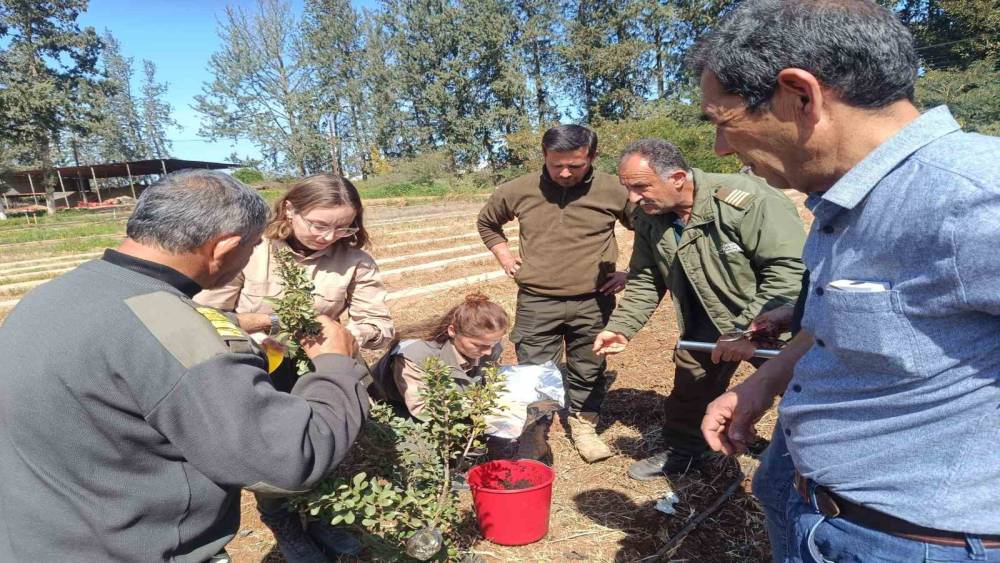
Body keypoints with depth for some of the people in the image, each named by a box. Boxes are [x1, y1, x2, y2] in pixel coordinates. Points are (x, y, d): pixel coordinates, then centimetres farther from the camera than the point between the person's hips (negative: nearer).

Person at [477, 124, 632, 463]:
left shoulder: (613, 191, -6)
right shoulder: (519, 191, -2)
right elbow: (486, 223, 18)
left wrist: (631, 272, 2)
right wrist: (505, 257, 7)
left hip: (593, 303, 0)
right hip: (536, 302, 1)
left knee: (589, 371, 13)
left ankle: (584, 426, 33)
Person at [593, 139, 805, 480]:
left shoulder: (746, 200, -32)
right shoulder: (649, 218, -9)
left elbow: (790, 269, -33)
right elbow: (645, 281, 2)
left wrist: (745, 330, -35)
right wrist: (621, 327, -9)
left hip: (774, 322, -6)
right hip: (709, 323, 6)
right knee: (690, 385, 15)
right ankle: (680, 452, 37)